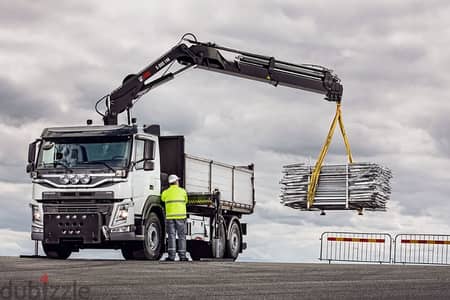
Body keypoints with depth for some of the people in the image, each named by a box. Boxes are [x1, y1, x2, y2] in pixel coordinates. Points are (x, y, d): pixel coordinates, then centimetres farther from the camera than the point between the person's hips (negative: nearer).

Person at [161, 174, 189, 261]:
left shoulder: (165, 193, 4)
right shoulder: (182, 191, 5)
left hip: (169, 216, 1)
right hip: (180, 216, -1)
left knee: (171, 236, 2)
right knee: (182, 236, 6)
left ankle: (171, 256, -6)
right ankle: (182, 256, 5)